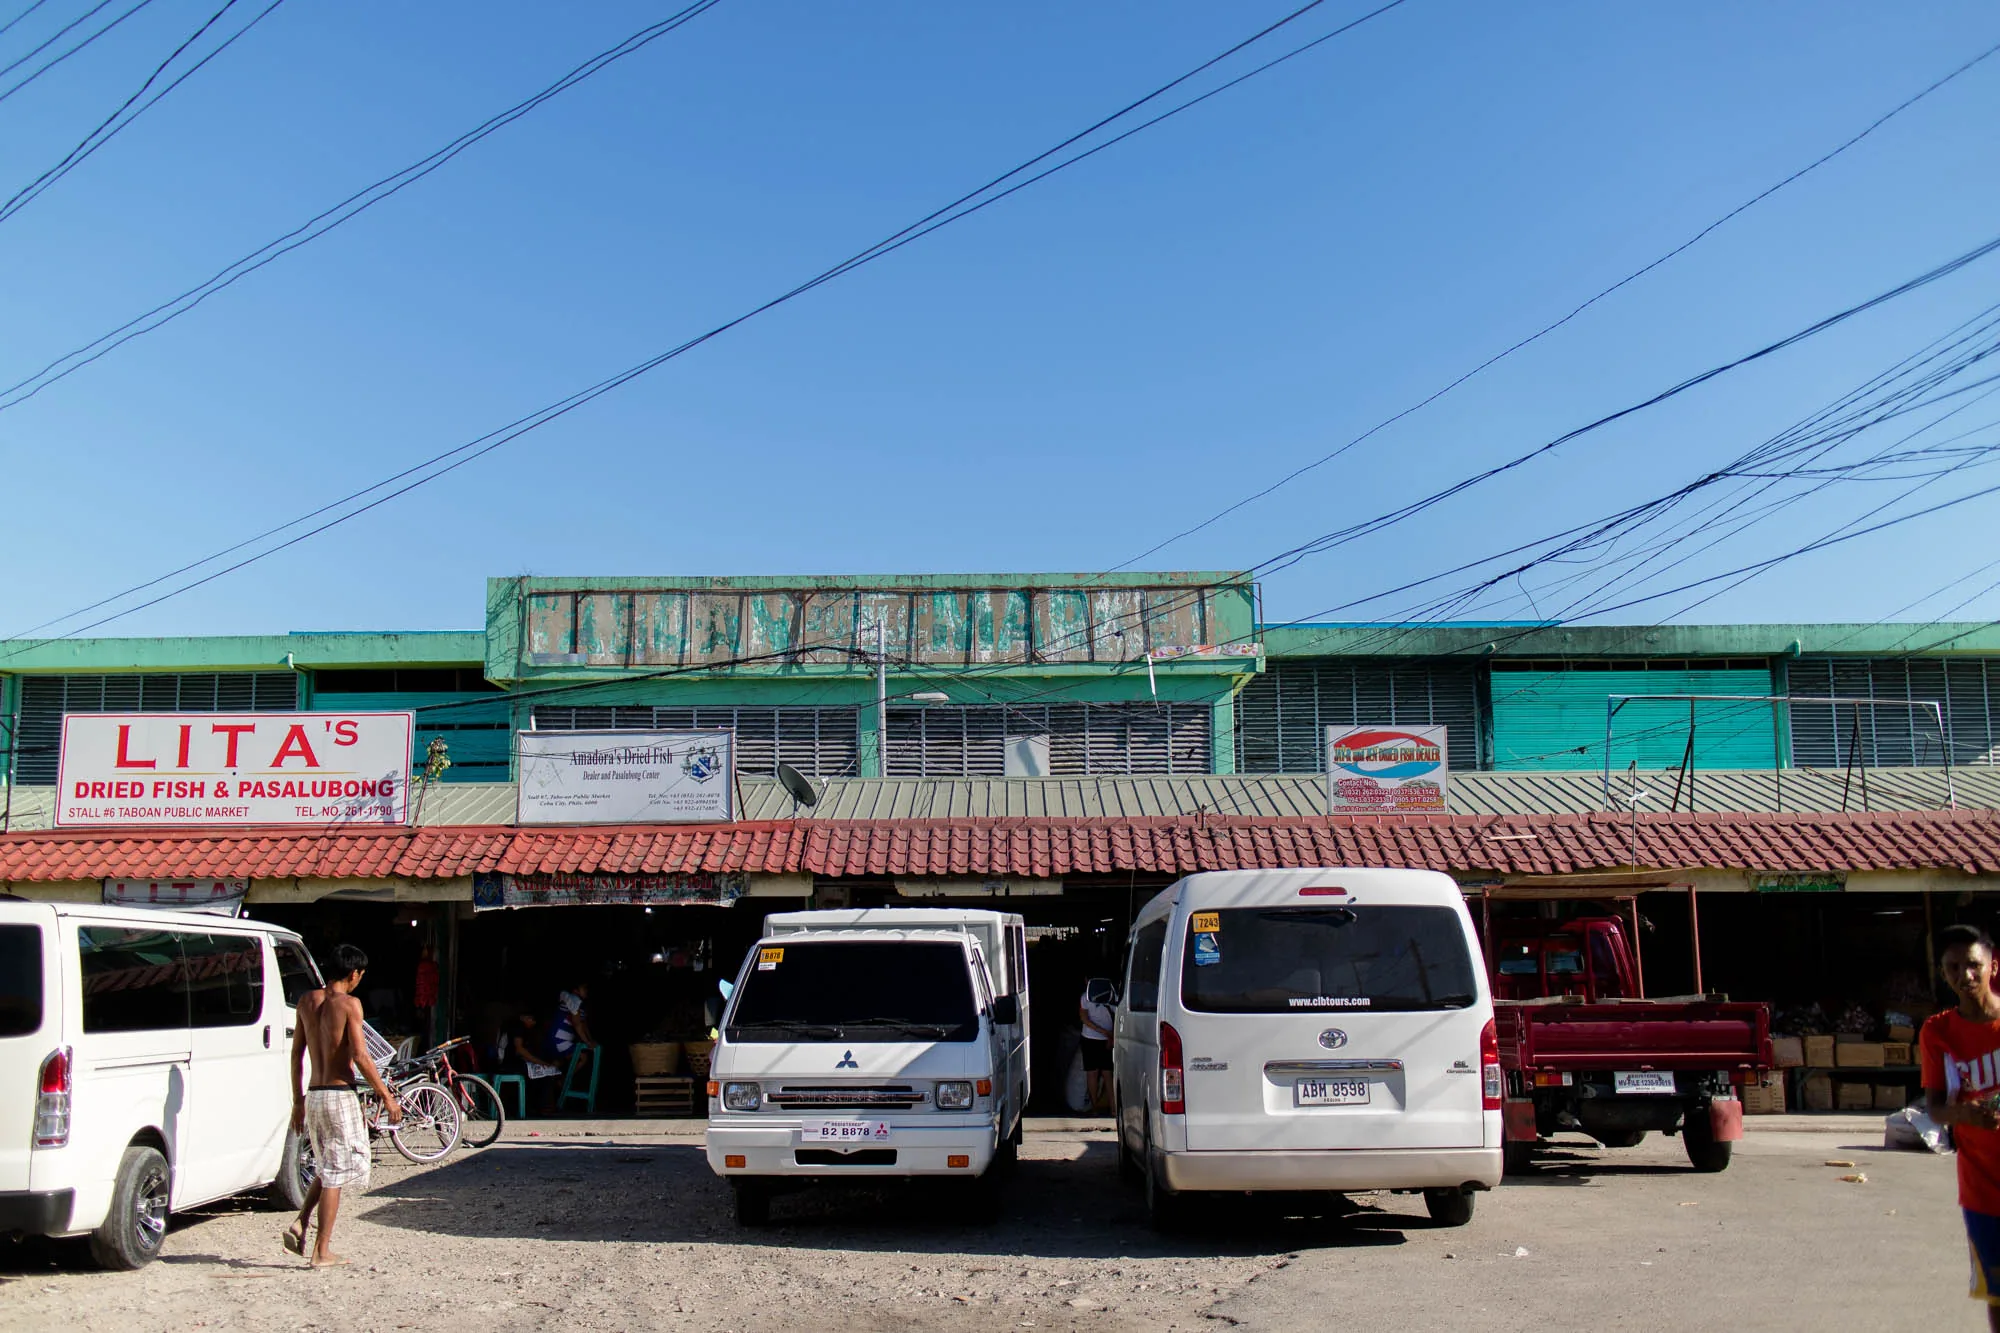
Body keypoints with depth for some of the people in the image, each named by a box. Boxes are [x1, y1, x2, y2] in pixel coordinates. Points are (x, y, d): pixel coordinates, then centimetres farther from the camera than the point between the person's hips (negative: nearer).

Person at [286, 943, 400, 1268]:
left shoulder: (307, 1001, 8)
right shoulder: (349, 1003, -12)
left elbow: (296, 1054, 12)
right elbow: (360, 1057, -16)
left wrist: (298, 1100, 19)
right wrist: (387, 1097, -9)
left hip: (313, 1095, 7)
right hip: (340, 1095, -7)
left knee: (327, 1167, 23)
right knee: (336, 1173, 1)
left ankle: (299, 1224, 7)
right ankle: (321, 1251, 3)